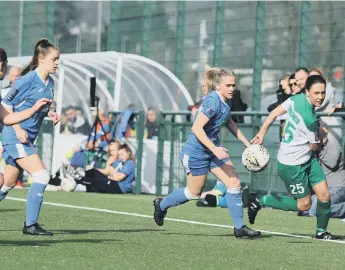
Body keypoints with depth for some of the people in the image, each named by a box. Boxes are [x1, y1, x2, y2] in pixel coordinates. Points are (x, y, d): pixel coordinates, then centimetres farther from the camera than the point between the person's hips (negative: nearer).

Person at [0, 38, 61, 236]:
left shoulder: (50, 83, 10)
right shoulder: (28, 80, -14)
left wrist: (51, 114, 4)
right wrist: (18, 129, -18)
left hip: (27, 139, 9)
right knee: (42, 176, -17)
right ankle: (30, 224, -12)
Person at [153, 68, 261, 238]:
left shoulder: (227, 100, 2)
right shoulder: (213, 101, -25)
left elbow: (228, 122, 22)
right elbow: (197, 128, -29)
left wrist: (245, 142, 18)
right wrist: (214, 149, -32)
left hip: (213, 149, 8)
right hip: (196, 152, -8)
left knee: (234, 183, -2)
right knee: (194, 193, 7)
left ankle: (239, 227, 4)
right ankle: (162, 205, 33)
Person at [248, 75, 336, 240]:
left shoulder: (297, 98, -8)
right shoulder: (311, 119, -31)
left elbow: (274, 113, 3)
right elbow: (314, 146, -14)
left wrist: (261, 133, 13)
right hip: (292, 165, -9)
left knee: (324, 196, 4)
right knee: (304, 204, 4)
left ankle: (321, 231, 22)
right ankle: (260, 201, 12)